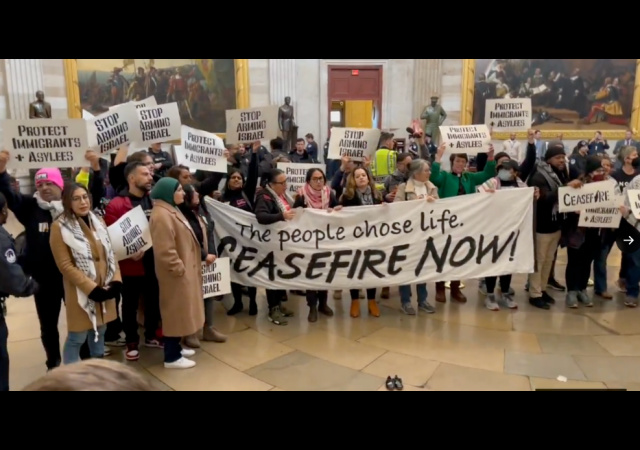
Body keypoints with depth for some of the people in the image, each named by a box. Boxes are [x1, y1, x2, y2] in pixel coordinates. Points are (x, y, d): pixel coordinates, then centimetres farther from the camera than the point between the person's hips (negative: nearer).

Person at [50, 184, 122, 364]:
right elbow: (65, 265, -13)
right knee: (77, 338, 0)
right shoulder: (60, 227, -10)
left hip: (105, 289, 6)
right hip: (81, 292, -6)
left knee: (99, 332, 18)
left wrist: (116, 281, -4)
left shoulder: (98, 222, 9)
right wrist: (91, 288, -18)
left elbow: (111, 254, 10)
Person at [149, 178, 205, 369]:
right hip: (176, 273, -11)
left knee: (181, 311, 19)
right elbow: (165, 250, -28)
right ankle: (172, 357, 9)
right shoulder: (162, 215, -21)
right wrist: (179, 268, -19)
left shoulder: (171, 210, 14)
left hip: (184, 270, 11)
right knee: (176, 312, -2)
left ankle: (175, 348, 32)